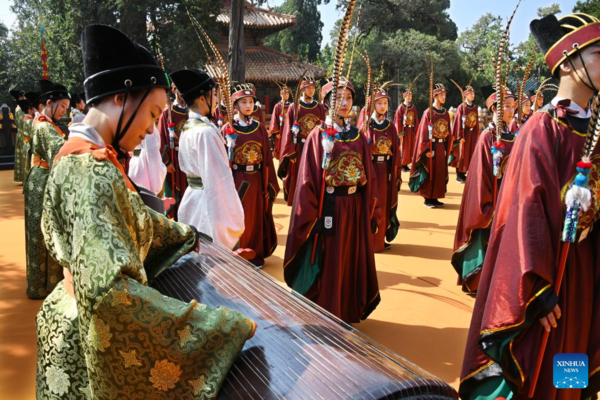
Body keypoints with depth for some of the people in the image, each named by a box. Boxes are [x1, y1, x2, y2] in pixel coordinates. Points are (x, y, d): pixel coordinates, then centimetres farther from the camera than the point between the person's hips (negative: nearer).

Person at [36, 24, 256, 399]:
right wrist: (224, 325, -34)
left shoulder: (88, 156, 2)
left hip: (84, 319, 9)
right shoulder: (91, 171, -28)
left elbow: (132, 217, 17)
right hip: (94, 337, -9)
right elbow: (109, 290, -38)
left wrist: (184, 234, 29)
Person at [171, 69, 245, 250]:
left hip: (193, 198, 10)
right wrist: (233, 220, -20)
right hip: (209, 201, -10)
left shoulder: (187, 128, 10)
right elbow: (219, 178, -23)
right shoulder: (206, 132, -20)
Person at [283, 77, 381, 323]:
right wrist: (311, 217, -14)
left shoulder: (358, 136, 6)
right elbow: (308, 180, -10)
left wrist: (372, 213, 7)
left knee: (352, 262, 14)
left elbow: (369, 177, 9)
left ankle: (349, 312, 32)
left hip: (355, 208, 5)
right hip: (328, 207, -4)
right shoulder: (318, 135, -7)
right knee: (326, 264, 6)